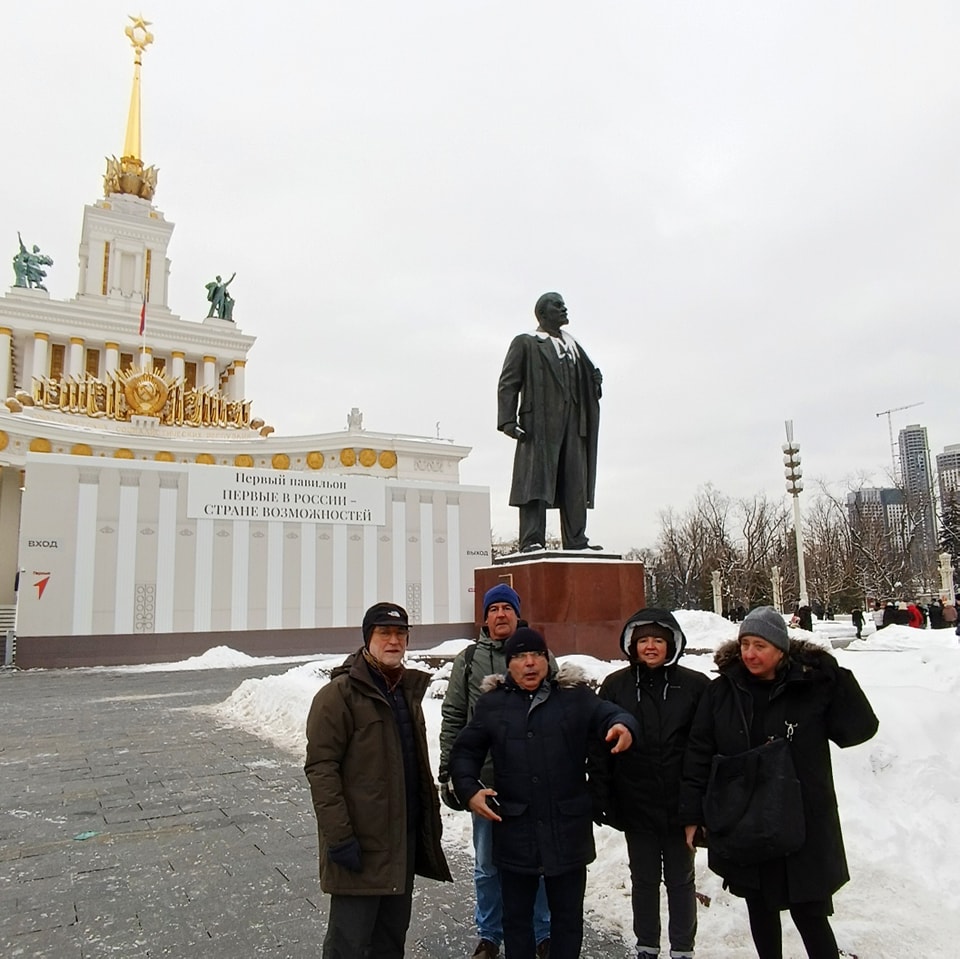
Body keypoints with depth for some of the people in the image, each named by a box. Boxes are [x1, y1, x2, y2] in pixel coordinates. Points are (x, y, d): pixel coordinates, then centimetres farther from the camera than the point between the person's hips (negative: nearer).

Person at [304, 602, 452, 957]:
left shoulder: (409, 689, 12)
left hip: (406, 835, 7)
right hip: (360, 842, -7)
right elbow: (320, 768, -17)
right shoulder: (340, 693, -12)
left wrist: (430, 817, 17)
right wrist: (339, 835, -20)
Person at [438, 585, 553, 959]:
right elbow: (453, 718, 4)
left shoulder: (541, 656, 1)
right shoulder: (468, 660, 2)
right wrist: (448, 772, 2)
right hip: (485, 778, 1)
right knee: (488, 864, 13)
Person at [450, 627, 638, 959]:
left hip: (568, 830, 0)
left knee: (568, 915, 17)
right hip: (515, 832, 1)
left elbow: (610, 715, -9)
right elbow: (465, 751, 8)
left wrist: (623, 726, -33)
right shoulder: (492, 703, 2)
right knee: (516, 915, 17)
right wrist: (469, 789, -8)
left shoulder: (574, 696, -1)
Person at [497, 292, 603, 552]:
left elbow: (587, 381, 27)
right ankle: (531, 540, -12)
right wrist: (507, 420, -13)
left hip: (572, 423, 6)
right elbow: (508, 383, -2)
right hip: (540, 421, -6)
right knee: (536, 479, -10)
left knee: (575, 482, 3)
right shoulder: (526, 343, 7)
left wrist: (595, 380, 3)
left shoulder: (572, 345, 25)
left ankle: (575, 541, 6)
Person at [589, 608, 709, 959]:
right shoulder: (616, 686, -4)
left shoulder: (695, 685, -7)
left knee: (680, 879, 16)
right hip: (636, 805, 1)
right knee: (644, 879, 17)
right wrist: (600, 797, -5)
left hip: (680, 803, -1)